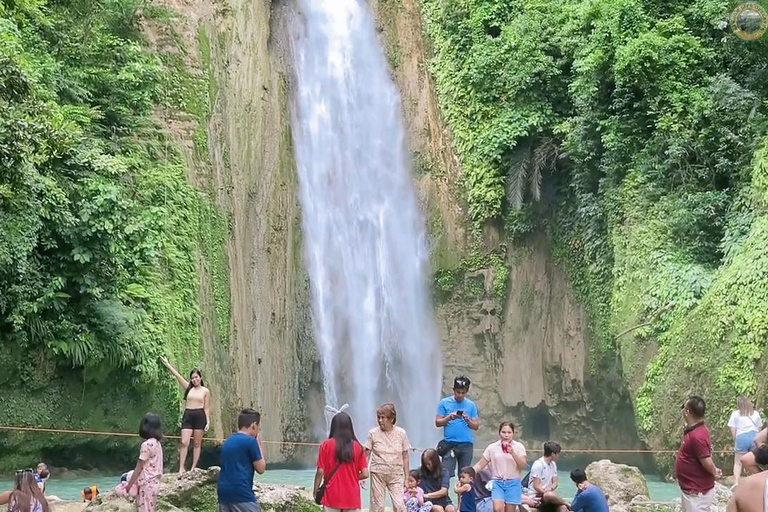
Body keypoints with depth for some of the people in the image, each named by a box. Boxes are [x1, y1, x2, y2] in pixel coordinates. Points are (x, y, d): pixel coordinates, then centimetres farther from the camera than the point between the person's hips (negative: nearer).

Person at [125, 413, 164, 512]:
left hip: (147, 484, -8)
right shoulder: (157, 443, 8)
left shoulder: (147, 444, -17)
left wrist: (129, 485, -7)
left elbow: (139, 467, -14)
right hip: (154, 482, 8)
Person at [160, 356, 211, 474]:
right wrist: (167, 364, 9)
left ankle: (193, 468, 6)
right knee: (184, 443, -9)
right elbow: (177, 375, 10)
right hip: (187, 416, 2)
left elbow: (207, 408, 5)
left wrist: (208, 421, -3)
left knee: (197, 444, 3)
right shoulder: (188, 388, 10)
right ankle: (181, 468, -10)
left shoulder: (205, 391, 5)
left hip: (200, 416, -2)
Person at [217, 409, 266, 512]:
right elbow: (261, 468, 0)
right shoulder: (250, 441, -6)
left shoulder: (227, 441, 16)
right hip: (241, 493, -7)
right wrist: (258, 444, 10)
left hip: (223, 492, 7)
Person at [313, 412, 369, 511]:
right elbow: (365, 474, -3)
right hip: (352, 498, 1)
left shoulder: (326, 445, -5)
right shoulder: (358, 447, -1)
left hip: (332, 497, -1)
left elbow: (320, 472, -6)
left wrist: (315, 491, 6)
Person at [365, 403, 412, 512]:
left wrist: (407, 477, 5)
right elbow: (366, 455, 1)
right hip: (378, 474, 0)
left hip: (396, 474, 0)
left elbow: (405, 457, 5)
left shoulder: (401, 433, -1)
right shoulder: (373, 433, -4)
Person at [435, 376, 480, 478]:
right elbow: (437, 423, 3)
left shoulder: (471, 405, 9)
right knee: (447, 474, -9)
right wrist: (449, 418, -14)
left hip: (466, 444, 2)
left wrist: (467, 420, -11)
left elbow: (476, 426, 8)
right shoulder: (444, 403, 5)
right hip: (449, 444, -2)